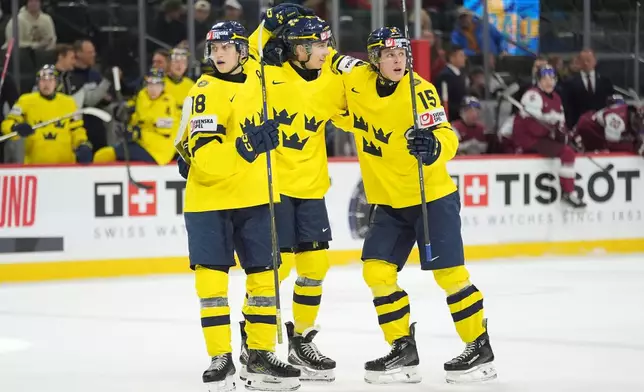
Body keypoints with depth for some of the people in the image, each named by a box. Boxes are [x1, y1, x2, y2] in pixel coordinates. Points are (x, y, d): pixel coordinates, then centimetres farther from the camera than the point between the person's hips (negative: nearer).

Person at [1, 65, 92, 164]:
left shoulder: (68, 103, 8)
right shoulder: (26, 101, 2)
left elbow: (76, 130, 13)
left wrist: (83, 145, -6)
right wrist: (17, 128, -22)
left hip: (64, 164, 2)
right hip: (35, 165, -2)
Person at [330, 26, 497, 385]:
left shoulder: (420, 91, -18)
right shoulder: (358, 82, -3)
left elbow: (447, 139, -27)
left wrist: (432, 145, -47)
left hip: (432, 197, -6)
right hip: (389, 202, 6)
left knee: (449, 273, -8)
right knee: (377, 270, -1)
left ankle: (480, 348, 4)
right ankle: (403, 349, 7)